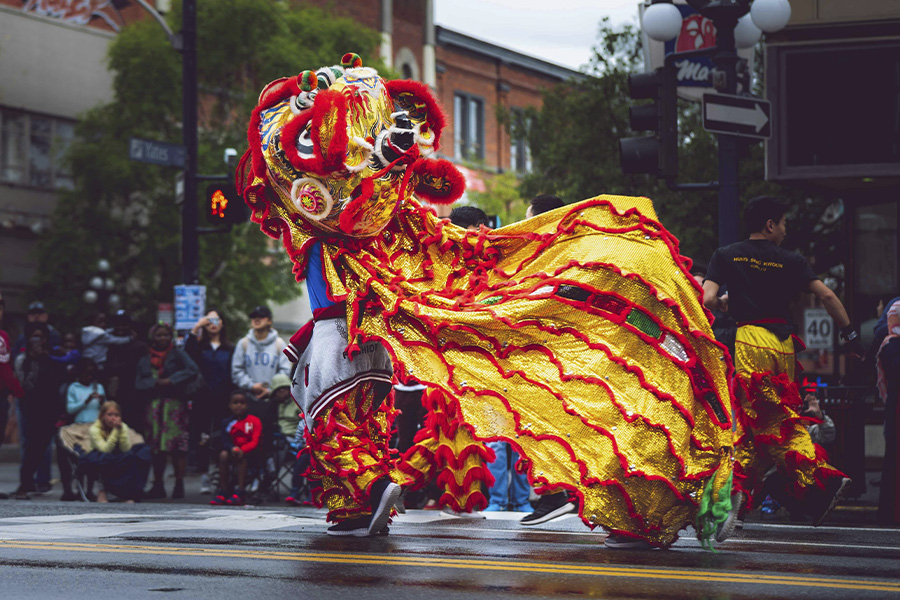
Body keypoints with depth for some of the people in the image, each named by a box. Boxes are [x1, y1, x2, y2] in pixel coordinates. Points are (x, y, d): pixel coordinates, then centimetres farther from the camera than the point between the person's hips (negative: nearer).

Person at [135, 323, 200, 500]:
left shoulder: (178, 354, 6)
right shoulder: (145, 360, 16)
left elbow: (193, 370, -8)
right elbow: (139, 383, 8)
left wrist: (171, 380, -12)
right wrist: (156, 382, -8)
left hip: (175, 404, -3)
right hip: (154, 404, 3)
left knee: (178, 445, -11)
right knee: (156, 447, 3)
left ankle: (179, 485, -11)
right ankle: (158, 486, 7)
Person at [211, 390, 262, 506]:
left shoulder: (254, 421, 1)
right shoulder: (227, 422, 9)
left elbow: (255, 442, -10)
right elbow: (225, 442, -2)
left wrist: (242, 450, -30)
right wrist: (232, 448, -27)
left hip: (249, 452, -3)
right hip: (233, 450, 3)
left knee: (241, 457, -35)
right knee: (223, 454, -29)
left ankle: (238, 493, -39)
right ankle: (223, 492, -29)